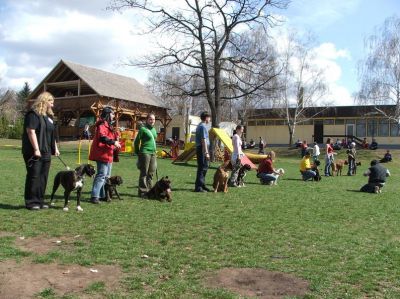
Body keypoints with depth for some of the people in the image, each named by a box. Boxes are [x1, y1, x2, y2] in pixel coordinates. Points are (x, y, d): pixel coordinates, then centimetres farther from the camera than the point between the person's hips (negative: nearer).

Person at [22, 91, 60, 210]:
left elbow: (51, 134, 24)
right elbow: (31, 131, -17)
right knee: (34, 177, -4)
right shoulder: (33, 114, -9)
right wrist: (36, 149, -20)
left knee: (43, 177, 10)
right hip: (35, 152, -8)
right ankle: (31, 202, 4)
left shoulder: (48, 116, 19)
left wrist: (55, 148, 19)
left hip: (46, 152, 9)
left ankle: (39, 200, 18)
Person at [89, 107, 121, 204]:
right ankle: (94, 196, -12)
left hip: (108, 154, 11)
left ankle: (102, 195, 19)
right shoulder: (102, 124, -11)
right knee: (101, 175, -13)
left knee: (107, 176, 13)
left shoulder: (108, 125, 22)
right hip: (102, 153, -11)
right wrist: (113, 142, -31)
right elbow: (102, 137, -26)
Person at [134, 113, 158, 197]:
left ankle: (149, 190, 22)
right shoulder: (143, 129, -8)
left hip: (153, 153, 8)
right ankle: (142, 192, 3)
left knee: (151, 173, 12)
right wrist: (138, 152, -1)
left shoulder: (154, 129, 14)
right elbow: (137, 141, -5)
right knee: (144, 173, -3)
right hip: (145, 153, -8)